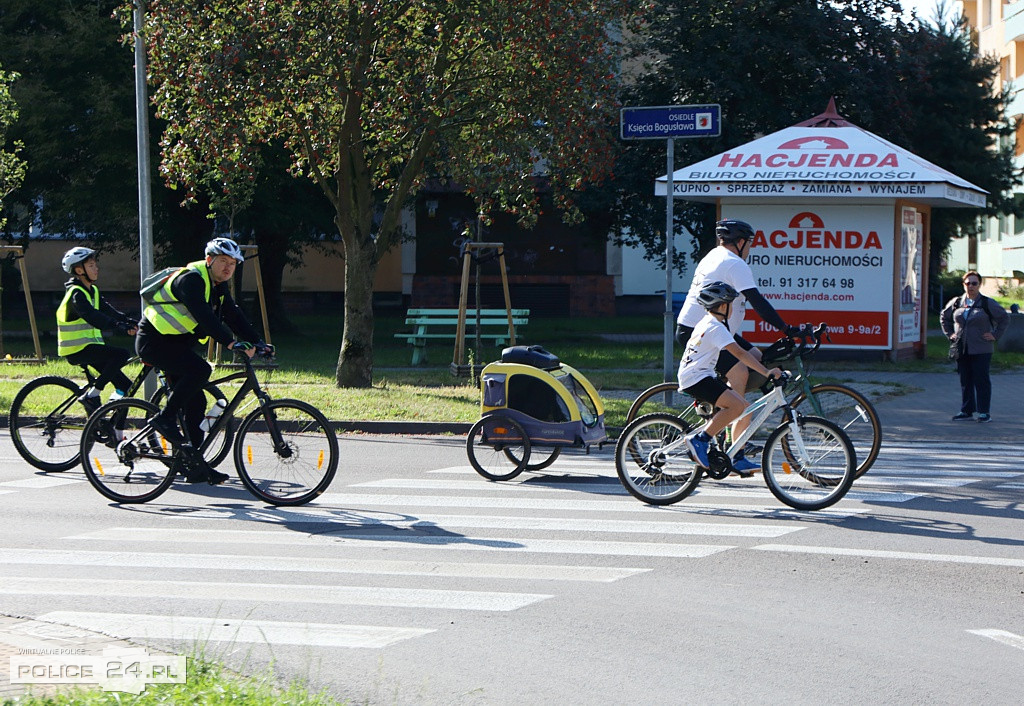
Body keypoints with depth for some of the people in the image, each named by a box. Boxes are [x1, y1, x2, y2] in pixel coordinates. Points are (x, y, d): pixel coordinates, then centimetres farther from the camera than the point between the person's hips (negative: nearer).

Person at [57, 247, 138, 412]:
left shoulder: (92, 290, 15)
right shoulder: (76, 293, -16)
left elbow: (109, 311, 12)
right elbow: (92, 317, -31)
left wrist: (133, 323, -2)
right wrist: (121, 327, -42)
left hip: (90, 346, 9)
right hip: (78, 350, -9)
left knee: (125, 386, 5)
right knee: (122, 354, -25)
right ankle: (91, 395, -19)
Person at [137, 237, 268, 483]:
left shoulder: (218, 286, 9)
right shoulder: (191, 279, -21)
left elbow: (233, 316, 6)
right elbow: (204, 317, -34)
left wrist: (256, 341, -8)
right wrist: (231, 343, -41)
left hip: (176, 344, 10)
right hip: (155, 342, -9)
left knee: (195, 402, 2)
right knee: (200, 369, -30)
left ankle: (196, 466, 5)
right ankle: (164, 417, -17)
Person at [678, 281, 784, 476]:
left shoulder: (705, 323, 18)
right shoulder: (716, 327, -14)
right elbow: (739, 353, -23)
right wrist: (767, 372, -27)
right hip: (696, 379, -10)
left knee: (744, 407, 7)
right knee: (737, 405, -24)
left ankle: (738, 459, 9)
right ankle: (699, 440, -19)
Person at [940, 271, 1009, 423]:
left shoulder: (987, 304, -1)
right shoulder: (956, 303, 8)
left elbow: (1004, 318, 6)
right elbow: (944, 318, 24)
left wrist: (995, 335, 0)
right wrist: (950, 334, 14)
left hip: (981, 350, -4)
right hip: (962, 350, 4)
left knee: (981, 380, -4)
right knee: (965, 381, 7)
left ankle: (984, 412, 2)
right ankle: (966, 411, 14)